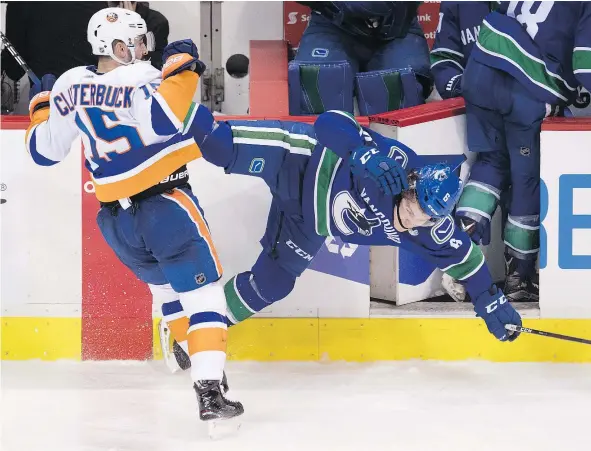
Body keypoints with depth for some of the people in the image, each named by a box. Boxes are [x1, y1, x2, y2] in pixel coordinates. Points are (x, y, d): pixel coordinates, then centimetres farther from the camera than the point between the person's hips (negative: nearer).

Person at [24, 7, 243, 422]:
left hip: (116, 219, 7)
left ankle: (185, 353, 43)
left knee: (164, 282, 30)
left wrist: (42, 102, 30)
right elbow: (164, 121, -35)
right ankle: (209, 393, -17)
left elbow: (44, 150, 14)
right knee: (202, 293, -5)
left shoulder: (70, 85, 5)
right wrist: (181, 67, -22)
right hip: (164, 204, -7)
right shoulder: (138, 80, -14)